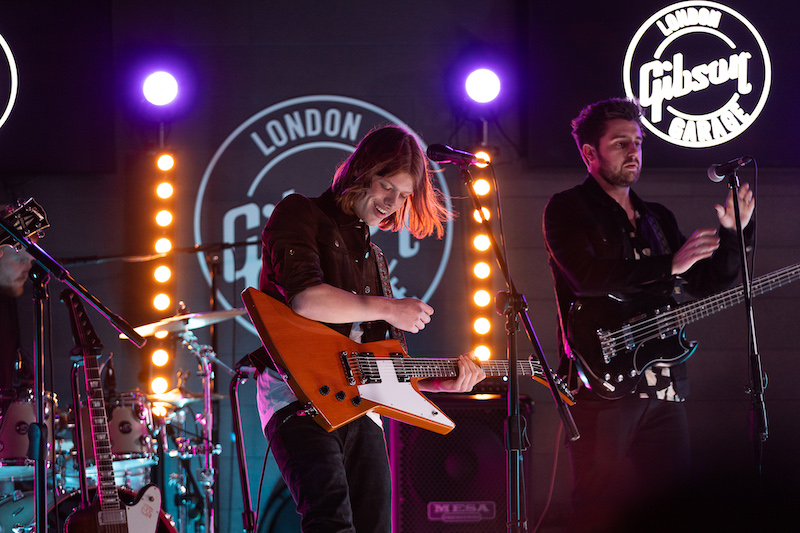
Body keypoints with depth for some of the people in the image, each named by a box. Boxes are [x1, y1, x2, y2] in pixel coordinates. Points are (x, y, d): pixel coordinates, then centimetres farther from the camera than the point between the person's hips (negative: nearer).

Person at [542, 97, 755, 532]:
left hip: (663, 392, 6)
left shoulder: (659, 219, 23)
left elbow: (707, 286, 20)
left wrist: (732, 233, 4)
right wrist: (671, 264, -19)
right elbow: (588, 276, -17)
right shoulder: (568, 210, 1)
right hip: (601, 387, -6)